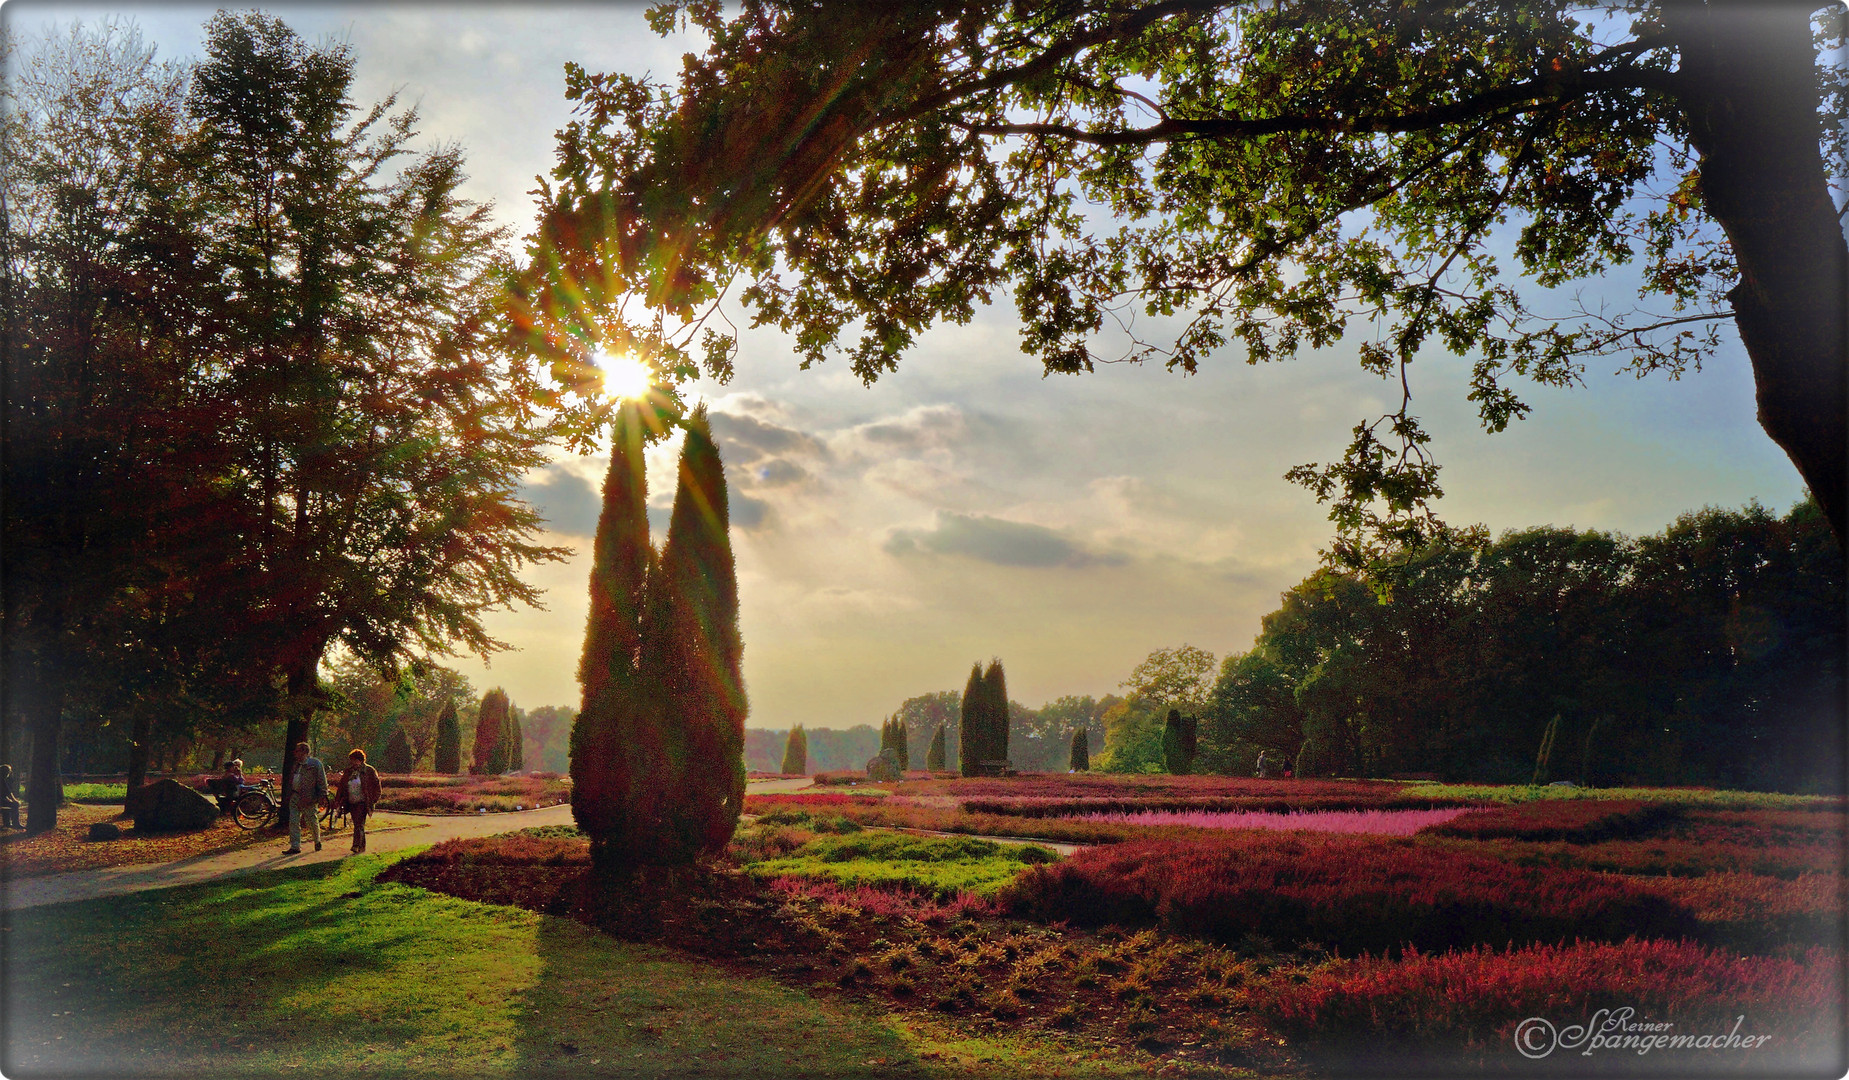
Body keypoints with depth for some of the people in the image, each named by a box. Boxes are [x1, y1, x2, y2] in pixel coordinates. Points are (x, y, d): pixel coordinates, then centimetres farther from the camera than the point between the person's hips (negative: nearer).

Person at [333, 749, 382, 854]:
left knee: (359, 824, -14)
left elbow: (376, 785, 0)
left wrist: (374, 799, -5)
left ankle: (357, 846, -20)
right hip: (351, 803, 6)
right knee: (357, 824, 10)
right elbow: (341, 786, 16)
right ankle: (362, 846, 20)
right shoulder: (348, 771, 12)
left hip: (362, 802, -6)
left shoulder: (369, 771, -3)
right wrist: (338, 801, 10)